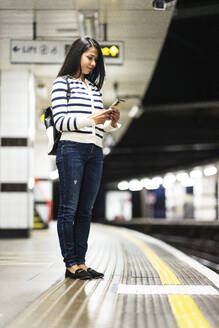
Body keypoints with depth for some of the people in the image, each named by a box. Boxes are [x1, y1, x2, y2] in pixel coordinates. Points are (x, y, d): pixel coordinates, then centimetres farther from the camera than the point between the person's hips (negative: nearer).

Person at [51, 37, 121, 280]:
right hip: (72, 149, -6)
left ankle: (81, 262, 8)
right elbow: (60, 121, -6)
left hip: (95, 152, 6)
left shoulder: (94, 87, 22)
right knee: (69, 208, -5)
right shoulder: (62, 83, 4)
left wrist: (111, 123, 0)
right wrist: (92, 119, -16)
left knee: (85, 210, 5)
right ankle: (71, 264, -3)